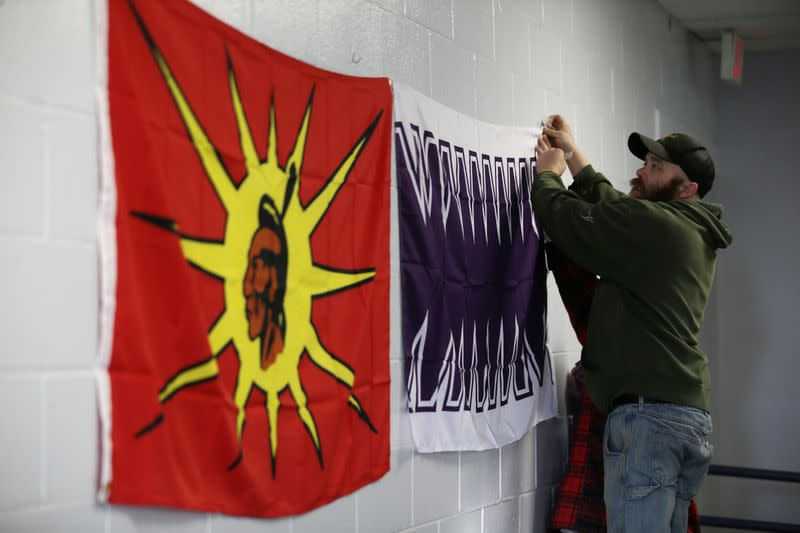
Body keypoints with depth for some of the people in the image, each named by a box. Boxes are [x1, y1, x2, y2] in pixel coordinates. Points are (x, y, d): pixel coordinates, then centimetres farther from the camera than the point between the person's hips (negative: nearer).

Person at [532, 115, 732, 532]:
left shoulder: (650, 223, -10)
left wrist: (548, 173, 15)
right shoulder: (694, 234, 20)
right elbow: (612, 211, 31)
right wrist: (573, 155, 37)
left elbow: (565, 219, -5)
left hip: (648, 410, -10)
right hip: (691, 413, 10)